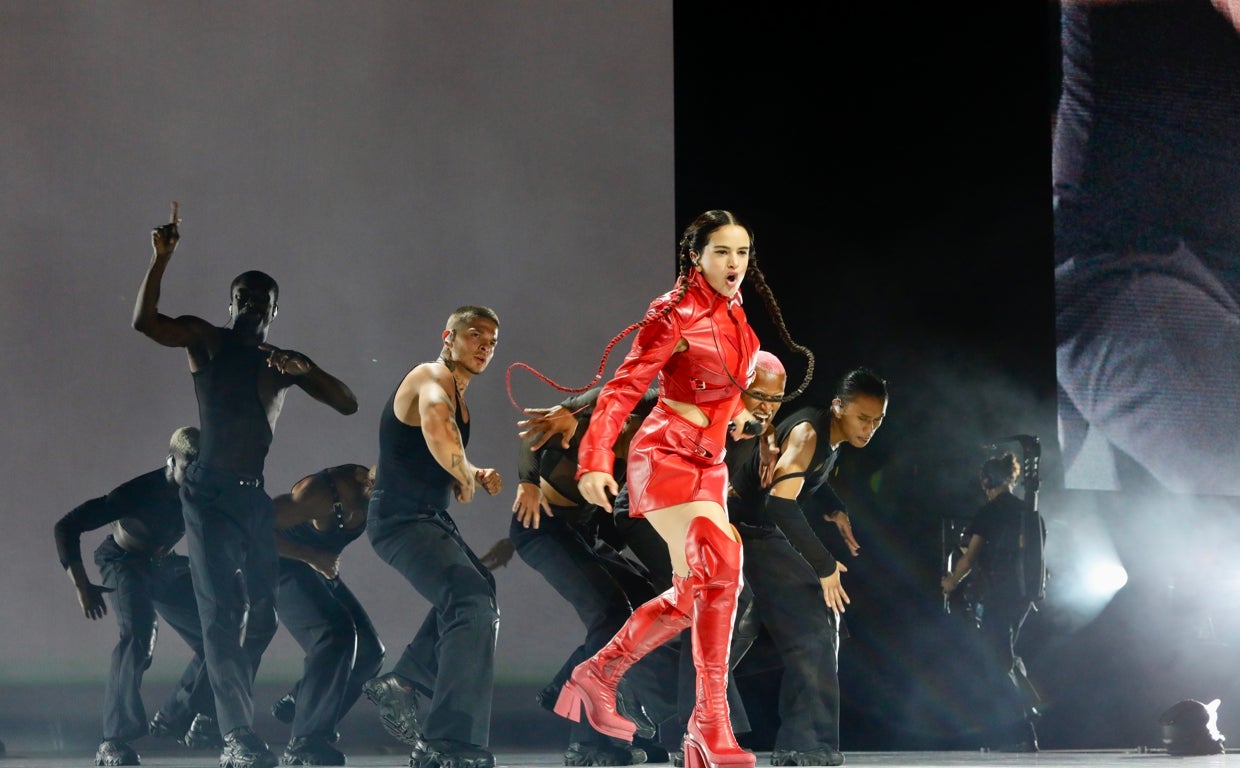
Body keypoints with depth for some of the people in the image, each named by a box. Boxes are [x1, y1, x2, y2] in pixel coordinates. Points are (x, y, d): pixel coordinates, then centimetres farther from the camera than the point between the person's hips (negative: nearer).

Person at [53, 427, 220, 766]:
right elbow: (66, 527, -31)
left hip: (164, 566, 6)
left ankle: (174, 718, 21)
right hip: (124, 563, -6)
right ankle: (115, 739, -30)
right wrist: (82, 587, -33)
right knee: (138, 638, -31)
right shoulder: (140, 492, -33)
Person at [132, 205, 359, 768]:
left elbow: (348, 405, 6)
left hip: (254, 498, 5)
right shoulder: (206, 341, 5)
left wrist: (305, 372, -11)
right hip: (208, 493, -5)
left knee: (261, 615, 4)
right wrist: (161, 260, -19)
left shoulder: (286, 363, 14)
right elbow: (144, 321, -10)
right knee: (221, 612, -13)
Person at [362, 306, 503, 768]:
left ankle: (403, 687, 37)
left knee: (477, 591, 31)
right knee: (474, 605, -26)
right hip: (403, 519, -11)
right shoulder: (433, 378, -13)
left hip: (429, 520, 11)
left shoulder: (458, 398, 19)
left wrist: (475, 477, 6)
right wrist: (466, 476, -21)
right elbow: (437, 431, -37)